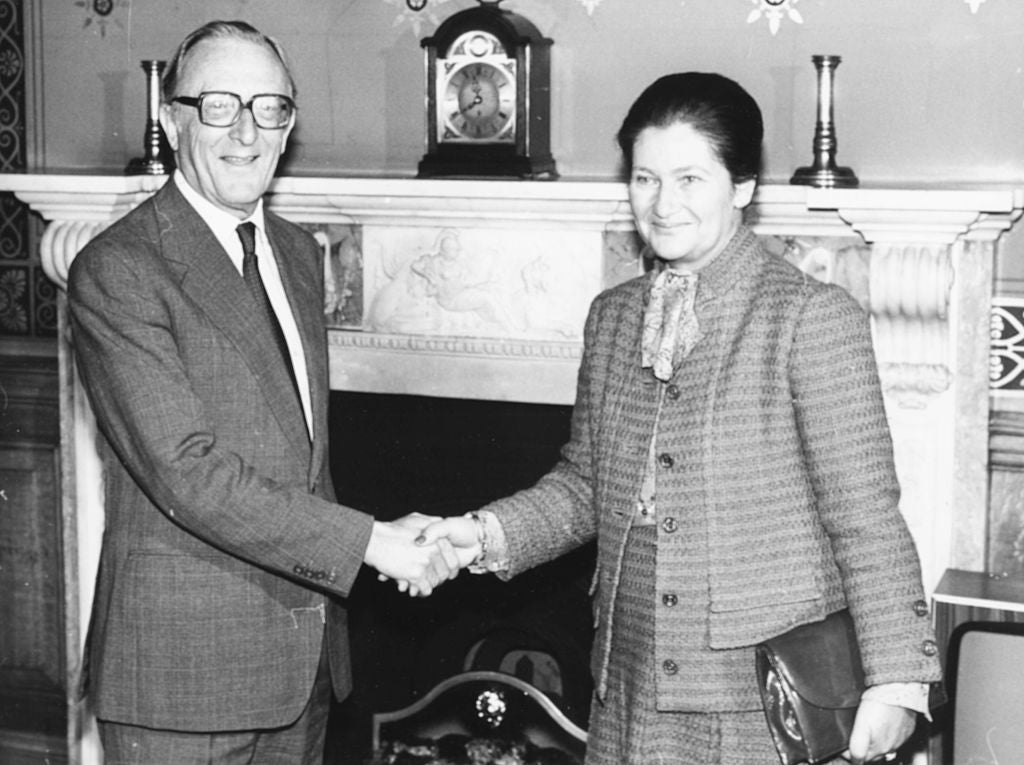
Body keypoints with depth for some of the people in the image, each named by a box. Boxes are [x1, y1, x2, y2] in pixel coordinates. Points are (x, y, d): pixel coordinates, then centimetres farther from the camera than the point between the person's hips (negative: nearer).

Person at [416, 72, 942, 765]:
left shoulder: (813, 316, -11)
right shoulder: (613, 317, 9)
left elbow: (866, 519, -11)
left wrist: (898, 680, -12)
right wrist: (488, 535, -1)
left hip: (768, 700, -5)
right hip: (632, 693, 5)